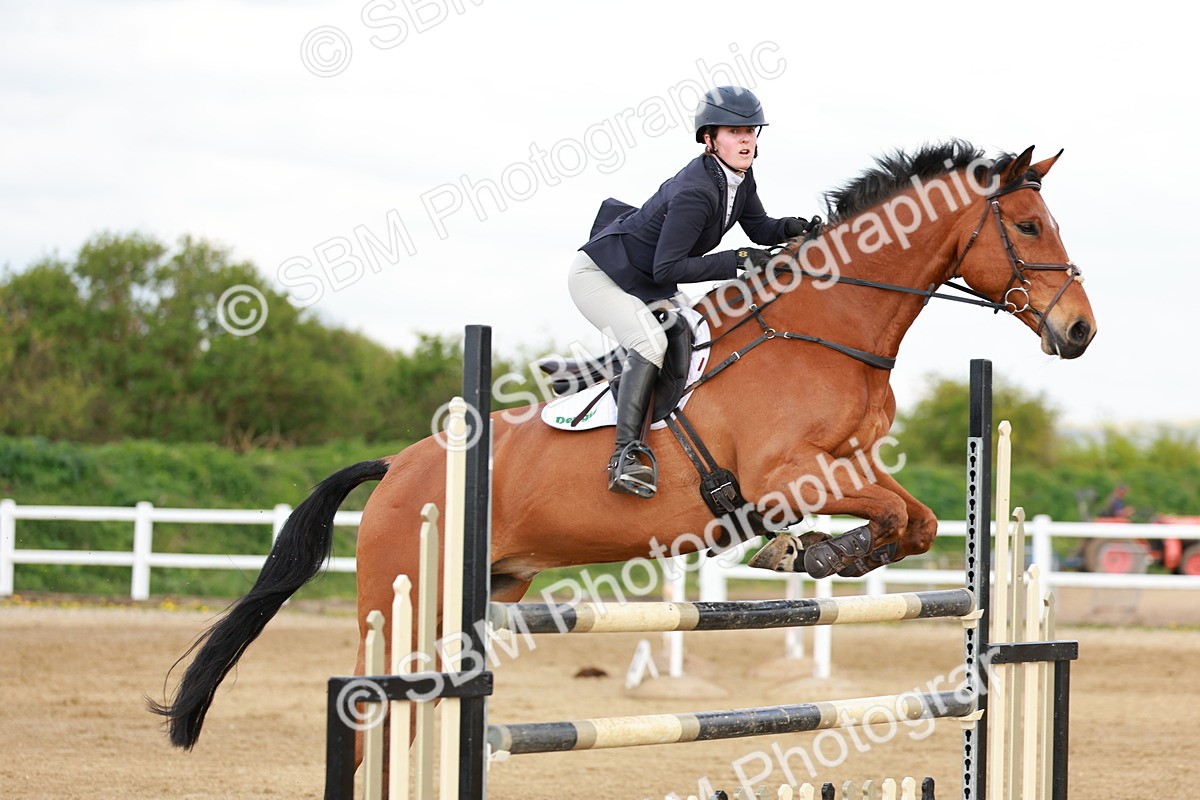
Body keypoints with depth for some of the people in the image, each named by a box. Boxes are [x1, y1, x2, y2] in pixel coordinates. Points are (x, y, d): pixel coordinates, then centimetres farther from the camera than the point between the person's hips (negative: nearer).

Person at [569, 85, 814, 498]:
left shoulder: (740, 178, -4)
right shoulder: (696, 191, -31)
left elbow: (760, 229, 10)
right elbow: (667, 268, -31)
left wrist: (792, 227, -12)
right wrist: (738, 261, -31)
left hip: (647, 284, 10)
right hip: (599, 274, -10)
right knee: (650, 342, -30)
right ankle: (626, 453, -30)